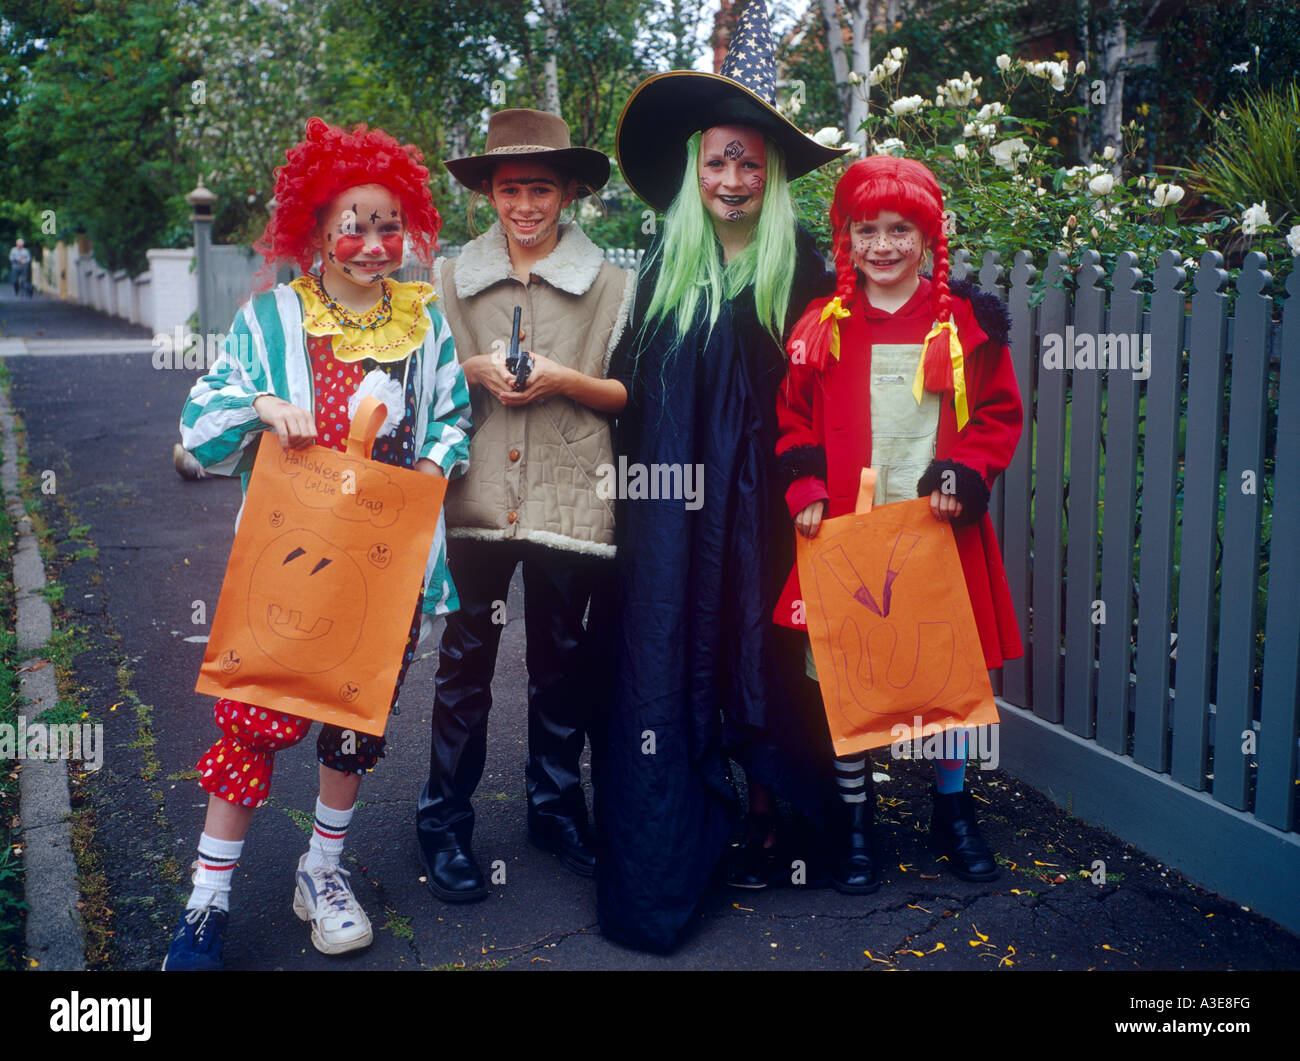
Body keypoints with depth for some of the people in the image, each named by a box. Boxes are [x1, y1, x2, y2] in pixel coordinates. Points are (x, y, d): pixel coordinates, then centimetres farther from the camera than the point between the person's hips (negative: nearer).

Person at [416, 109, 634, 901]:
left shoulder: (609, 284, 4)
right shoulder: (453, 278, 9)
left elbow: (632, 395, 4)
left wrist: (566, 380, -12)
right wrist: (474, 372, -7)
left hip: (568, 502, 0)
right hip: (476, 498, 1)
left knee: (564, 663, 10)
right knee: (464, 660, 4)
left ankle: (557, 807, 28)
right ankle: (446, 820, 17)